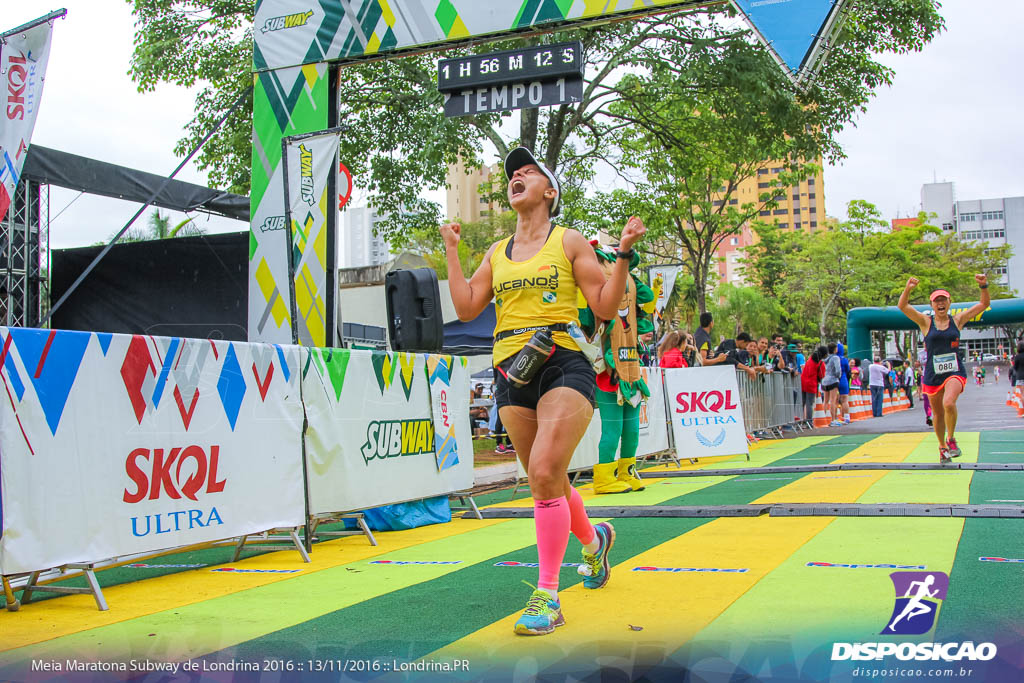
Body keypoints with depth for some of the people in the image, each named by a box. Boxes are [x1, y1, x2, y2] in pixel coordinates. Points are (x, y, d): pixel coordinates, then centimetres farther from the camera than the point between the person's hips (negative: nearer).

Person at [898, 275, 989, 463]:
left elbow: (984, 304, 6)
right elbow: (903, 306, -12)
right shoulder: (926, 322, 1)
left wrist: (984, 286, -10)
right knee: (937, 413, 11)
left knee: (949, 403, -27)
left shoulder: (957, 320, 5)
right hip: (933, 374, 1)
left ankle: (951, 439, -5)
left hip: (955, 371, -1)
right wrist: (908, 289, -29)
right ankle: (942, 447, 32)